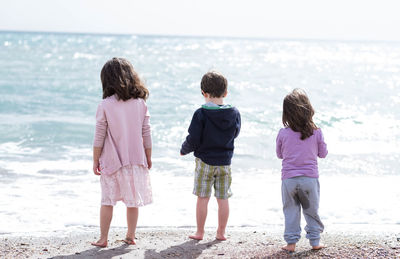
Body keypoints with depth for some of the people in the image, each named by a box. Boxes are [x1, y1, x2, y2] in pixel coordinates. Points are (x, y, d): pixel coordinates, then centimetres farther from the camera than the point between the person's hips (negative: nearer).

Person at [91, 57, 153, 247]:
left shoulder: (105, 106, -11)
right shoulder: (141, 103, -3)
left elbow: (99, 137, -8)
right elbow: (146, 134, 2)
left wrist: (95, 161, 2)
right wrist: (148, 157, 12)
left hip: (111, 161, -2)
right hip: (136, 160, 3)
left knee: (107, 201, 7)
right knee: (133, 201, 12)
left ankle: (103, 238, 12)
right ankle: (130, 237, 20)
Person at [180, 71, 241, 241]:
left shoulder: (201, 114, -15)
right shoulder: (234, 113, -3)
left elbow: (193, 140, -14)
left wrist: (184, 150, 6)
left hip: (205, 161, -3)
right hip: (225, 162, 3)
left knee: (202, 198, 4)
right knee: (223, 199, 9)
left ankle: (200, 232, 11)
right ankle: (221, 232, 16)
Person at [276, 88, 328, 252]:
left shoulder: (283, 134, -6)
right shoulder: (316, 132, -6)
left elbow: (279, 154, 8)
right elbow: (323, 153, 6)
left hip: (289, 179, 0)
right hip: (310, 177, 0)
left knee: (291, 211, 10)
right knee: (311, 210, 13)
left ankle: (291, 242, 10)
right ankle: (314, 241, 18)